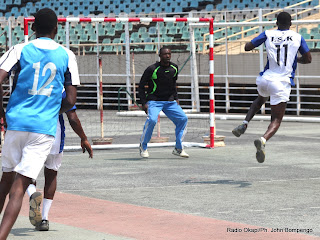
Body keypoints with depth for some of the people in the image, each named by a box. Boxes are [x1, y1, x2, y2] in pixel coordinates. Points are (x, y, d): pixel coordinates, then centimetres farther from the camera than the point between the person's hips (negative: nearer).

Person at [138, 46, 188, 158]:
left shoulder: (174, 68, 5)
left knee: (183, 119, -9)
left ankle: (178, 149, 2)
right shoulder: (152, 69, -12)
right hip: (154, 101, -5)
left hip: (170, 102, 5)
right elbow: (141, 86, -6)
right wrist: (144, 103, -13)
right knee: (152, 120, -29)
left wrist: (176, 98, 14)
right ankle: (143, 147, -8)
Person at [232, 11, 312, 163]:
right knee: (276, 120, -1)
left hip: (265, 79, 3)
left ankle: (244, 124, 16)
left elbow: (247, 47, 4)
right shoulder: (298, 37, 2)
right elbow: (308, 59, 10)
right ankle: (263, 140, -31)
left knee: (260, 99, 37)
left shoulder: (268, 34, 2)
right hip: (283, 83, -3)